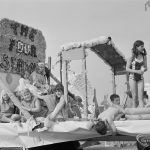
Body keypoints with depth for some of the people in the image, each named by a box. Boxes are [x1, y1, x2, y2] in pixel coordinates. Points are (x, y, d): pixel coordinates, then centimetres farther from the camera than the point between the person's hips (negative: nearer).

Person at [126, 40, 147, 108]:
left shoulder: (144, 56, 3)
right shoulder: (132, 57, -7)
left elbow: (146, 67, 12)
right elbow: (127, 69, -7)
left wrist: (144, 70, -12)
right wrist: (137, 71, -19)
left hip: (140, 78, 3)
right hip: (132, 78, -3)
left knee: (141, 97, -5)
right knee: (135, 98, 1)